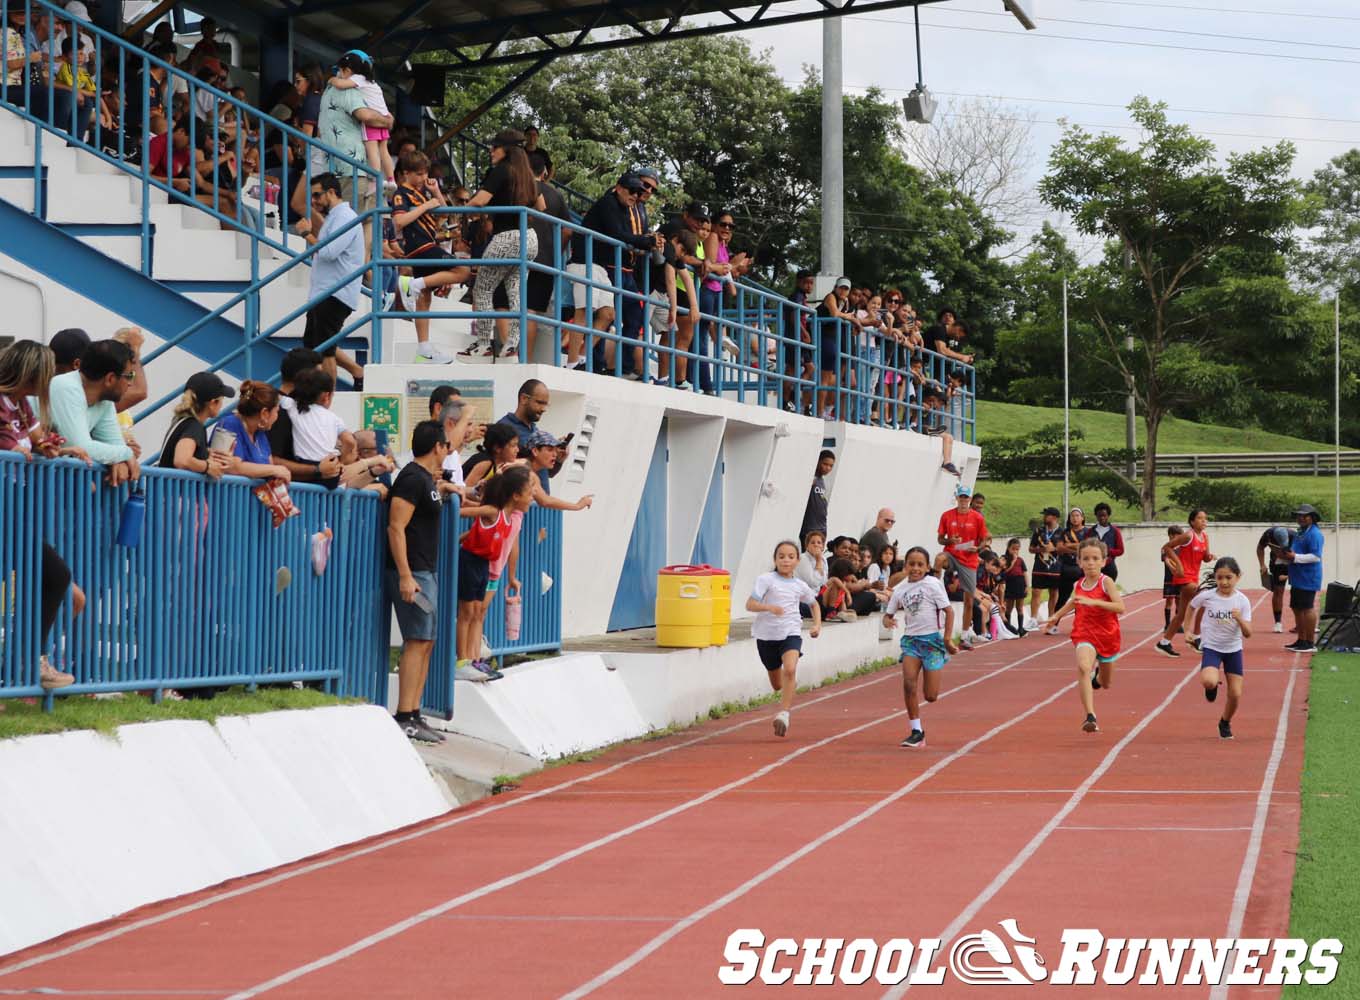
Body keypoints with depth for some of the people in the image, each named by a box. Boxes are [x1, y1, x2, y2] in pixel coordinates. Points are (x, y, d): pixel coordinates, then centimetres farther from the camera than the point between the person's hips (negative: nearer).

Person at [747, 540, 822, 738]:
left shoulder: (800, 586, 6)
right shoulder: (765, 579, -5)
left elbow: (814, 604, 26)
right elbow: (750, 604, -14)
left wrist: (817, 625, 11)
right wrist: (769, 607, -31)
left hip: (790, 633, 0)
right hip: (766, 635, 0)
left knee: (789, 670, -28)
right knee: (777, 684, 12)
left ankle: (783, 714, -29)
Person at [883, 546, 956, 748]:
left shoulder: (933, 584, -7)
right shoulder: (900, 589, 4)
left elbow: (948, 611, -5)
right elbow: (889, 613, 12)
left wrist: (948, 638, -11)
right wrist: (887, 620, -12)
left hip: (932, 638, -3)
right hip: (910, 639, 3)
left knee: (930, 696, -4)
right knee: (909, 684, -17)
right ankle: (917, 731, -7)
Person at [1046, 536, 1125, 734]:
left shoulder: (1106, 582, -14)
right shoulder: (1078, 585, 0)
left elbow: (1120, 607, -27)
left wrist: (1093, 602, -34)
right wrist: (1057, 616, 25)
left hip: (1107, 635, -1)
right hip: (1085, 634, 1)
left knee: (1105, 684, 18)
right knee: (1083, 667, -31)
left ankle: (1098, 673, 58)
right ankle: (1090, 717, -36)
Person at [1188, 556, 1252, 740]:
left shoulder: (1242, 601, -12)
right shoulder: (1206, 596, -13)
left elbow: (1247, 634, -12)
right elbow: (1191, 606, 9)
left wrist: (1240, 619, -31)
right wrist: (1193, 629, 12)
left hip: (1233, 649, 1)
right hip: (1211, 647, -1)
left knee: (1235, 694, 1)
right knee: (1208, 681, -30)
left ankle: (1225, 723, 31)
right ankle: (1213, 686, 9)